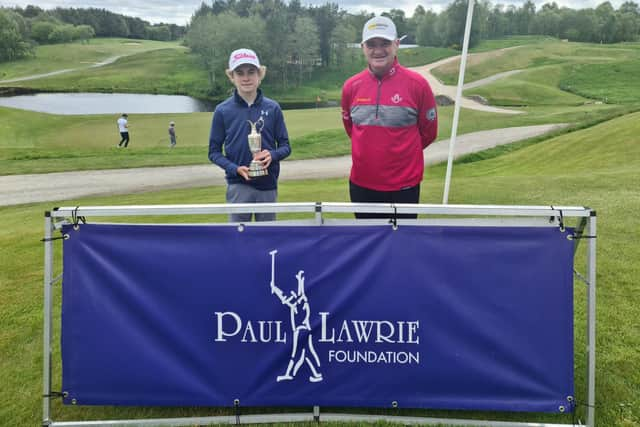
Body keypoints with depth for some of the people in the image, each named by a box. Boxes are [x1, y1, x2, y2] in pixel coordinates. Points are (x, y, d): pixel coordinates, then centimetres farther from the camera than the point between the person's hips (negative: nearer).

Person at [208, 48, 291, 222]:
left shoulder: (272, 108, 0)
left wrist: (272, 155, -17)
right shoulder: (223, 110, -3)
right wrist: (235, 169, -15)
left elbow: (285, 146, 5)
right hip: (238, 186, -1)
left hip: (268, 185, 2)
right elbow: (214, 151, 2)